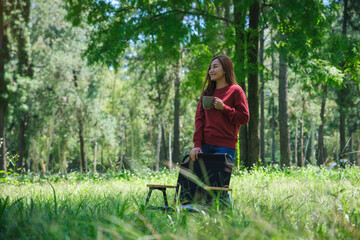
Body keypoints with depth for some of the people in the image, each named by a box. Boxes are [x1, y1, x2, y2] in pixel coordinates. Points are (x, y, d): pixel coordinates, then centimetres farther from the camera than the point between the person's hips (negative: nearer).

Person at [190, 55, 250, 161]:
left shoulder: (235, 90, 1)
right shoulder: (207, 92, 16)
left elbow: (244, 118, -2)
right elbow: (199, 119, 8)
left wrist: (223, 108, -11)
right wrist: (197, 144, -2)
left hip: (225, 146, -4)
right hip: (205, 145, 5)